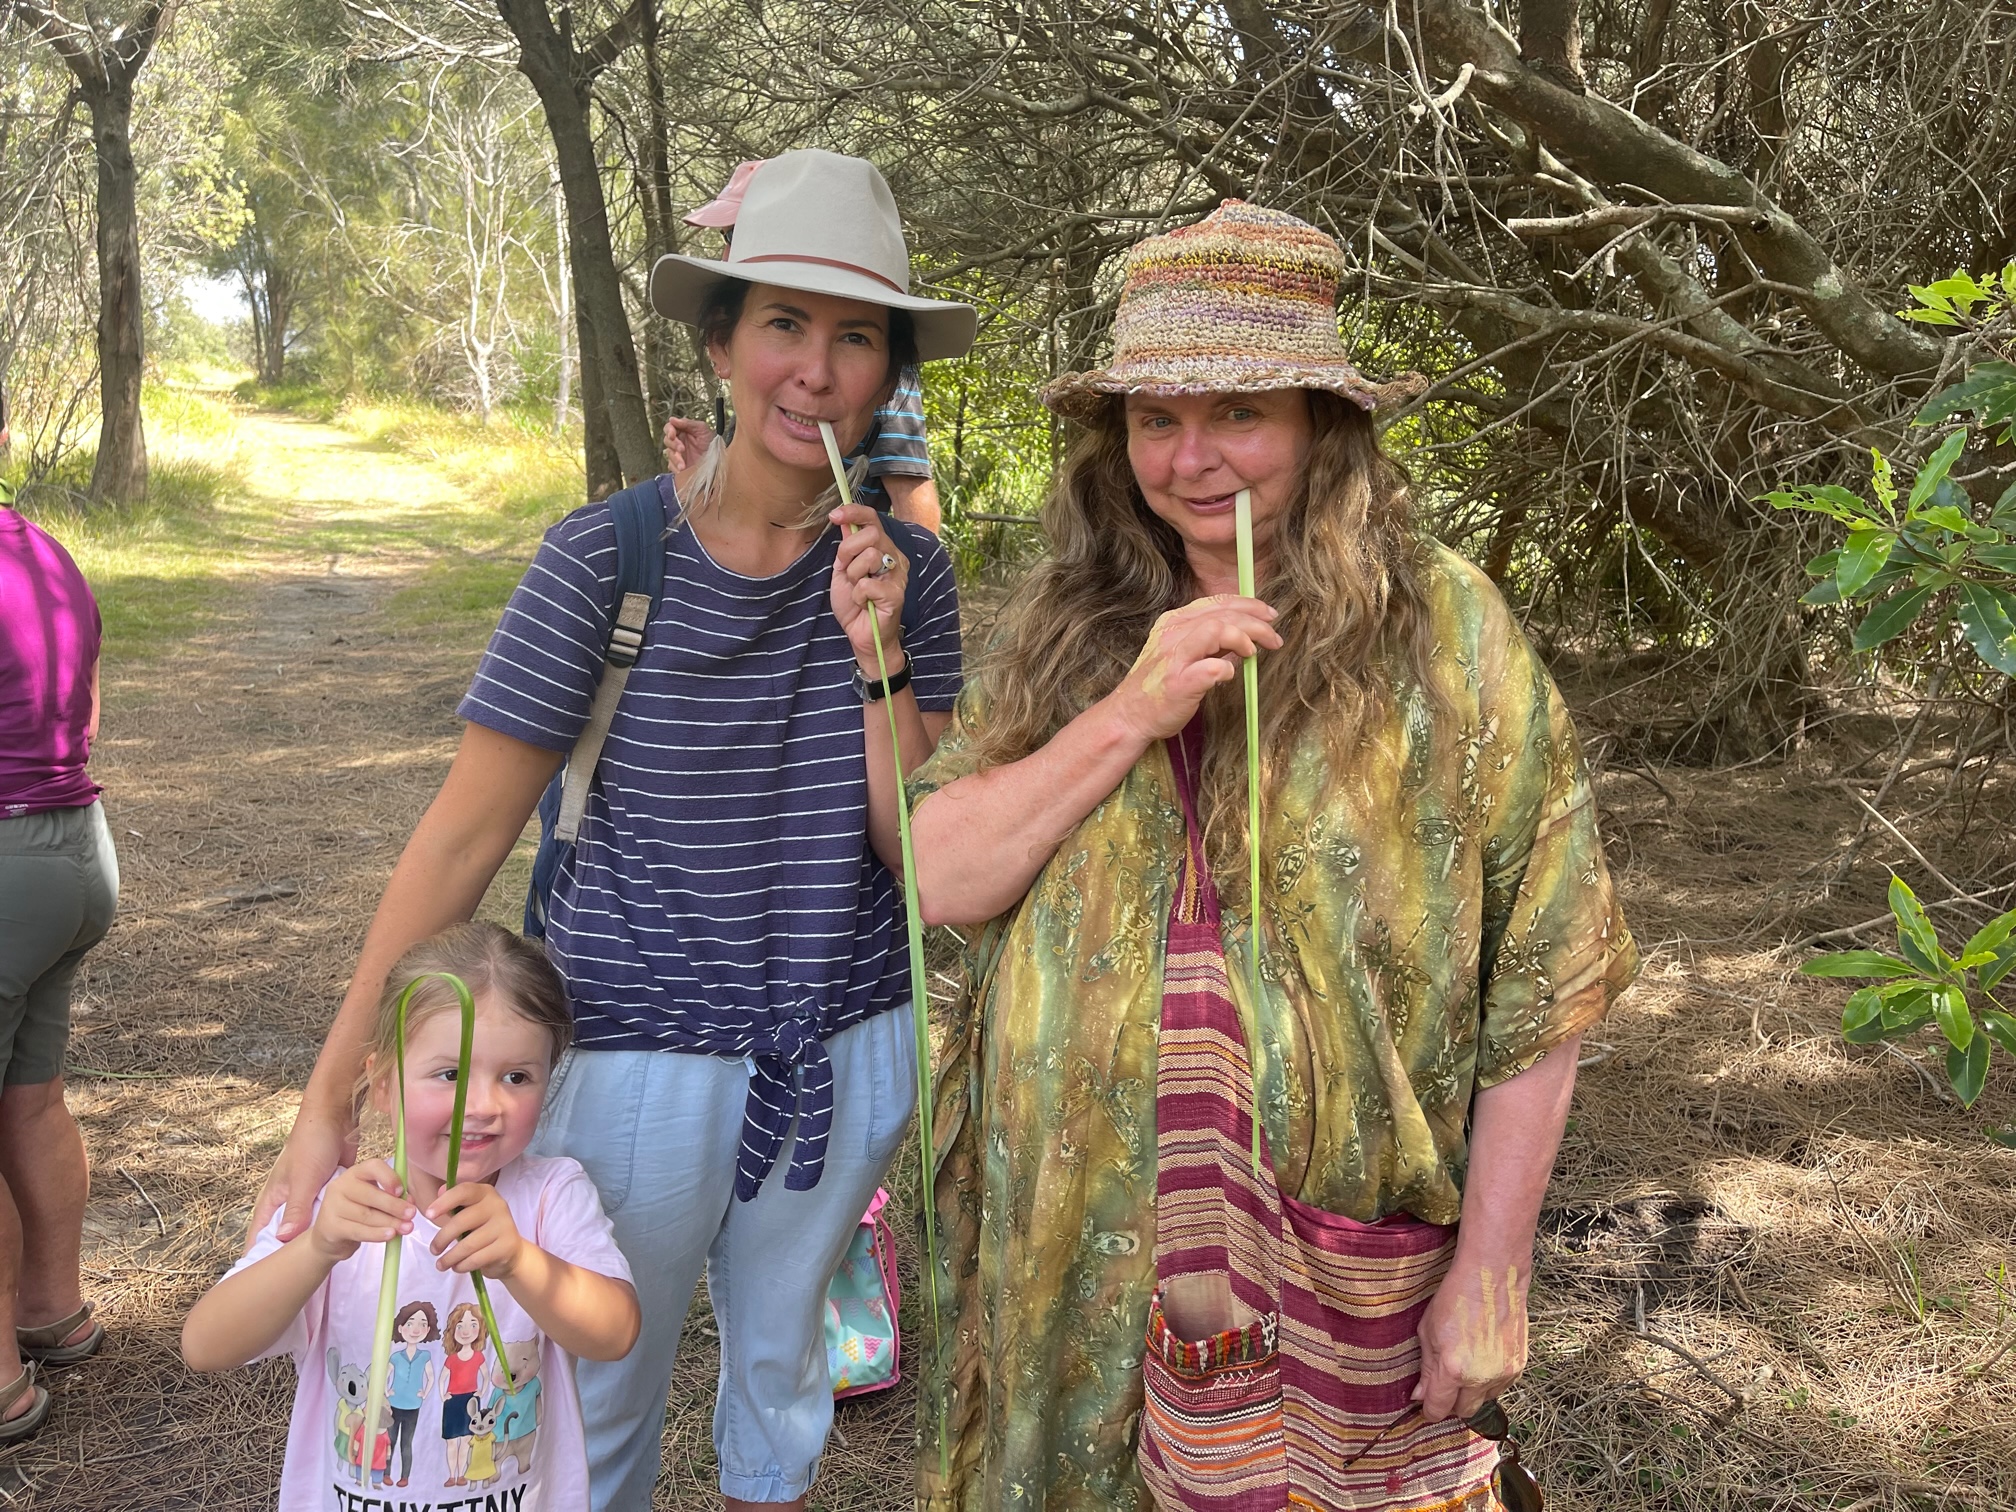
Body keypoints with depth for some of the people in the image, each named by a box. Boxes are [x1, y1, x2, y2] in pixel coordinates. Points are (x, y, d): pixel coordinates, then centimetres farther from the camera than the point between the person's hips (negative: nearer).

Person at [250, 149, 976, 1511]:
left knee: (781, 1369, 25)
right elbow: (463, 838, -12)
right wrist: (331, 1102, -14)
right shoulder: (609, 557, -14)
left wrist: (879, 657, -19)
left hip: (844, 1057, 3)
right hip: (641, 1052, -2)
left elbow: (916, 854, -4)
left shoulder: (905, 570, -5)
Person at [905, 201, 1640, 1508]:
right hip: (1072, 1249, 3)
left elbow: (1538, 983, -7)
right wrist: (1130, 715, -18)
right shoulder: (1069, 623, 1)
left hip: (1337, 1275, -3)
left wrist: (1490, 1275, -6)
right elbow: (939, 881, -6)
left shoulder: (1443, 628, -9)